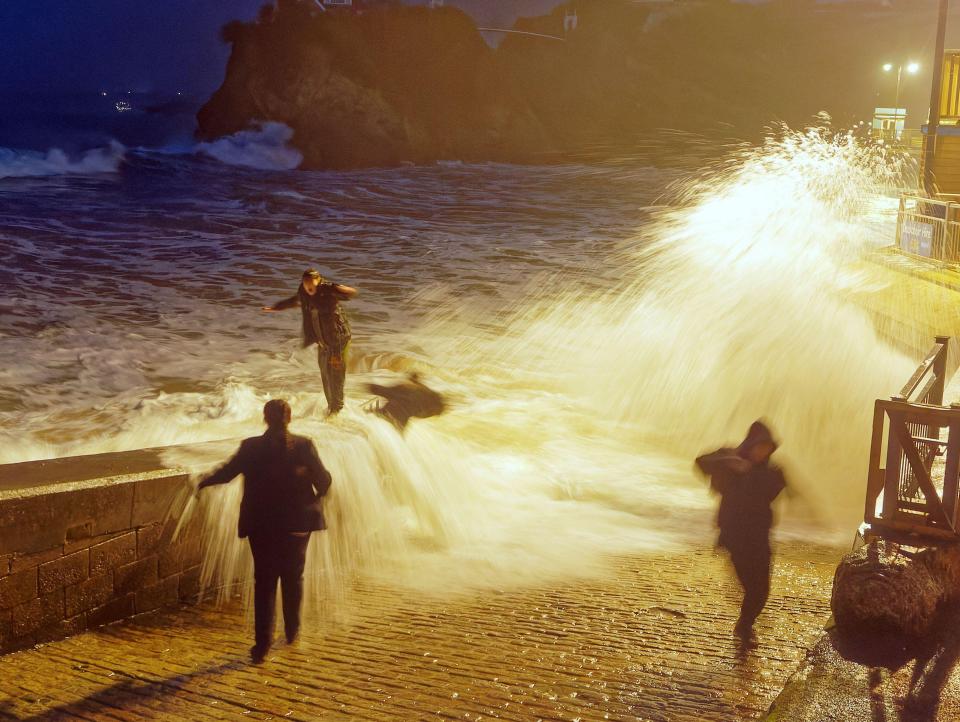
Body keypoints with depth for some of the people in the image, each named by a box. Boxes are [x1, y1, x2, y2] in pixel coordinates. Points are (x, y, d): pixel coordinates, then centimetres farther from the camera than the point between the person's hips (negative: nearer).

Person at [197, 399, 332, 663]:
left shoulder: (251, 447, -9)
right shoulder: (304, 445, -9)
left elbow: (227, 472, -3)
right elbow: (323, 479, -6)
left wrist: (202, 483, 15)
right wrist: (318, 495, 16)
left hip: (261, 525, -1)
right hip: (297, 524, 1)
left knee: (264, 582, 5)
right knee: (293, 577, 18)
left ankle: (263, 642, -1)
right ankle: (292, 630, 30)